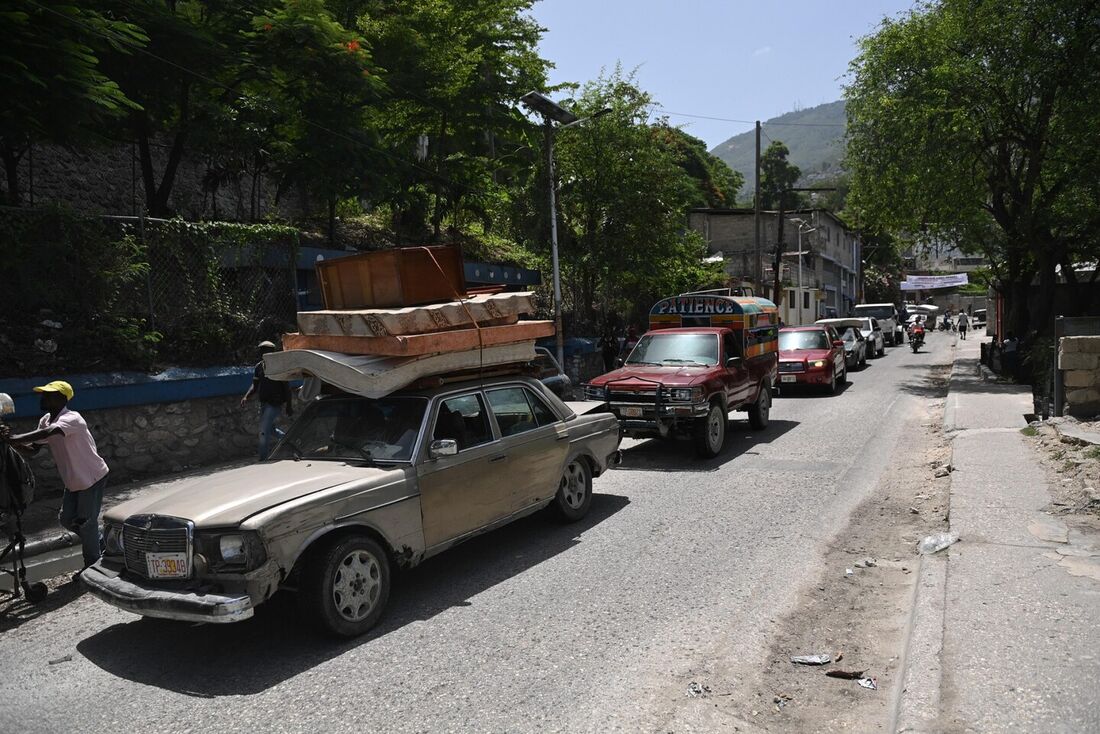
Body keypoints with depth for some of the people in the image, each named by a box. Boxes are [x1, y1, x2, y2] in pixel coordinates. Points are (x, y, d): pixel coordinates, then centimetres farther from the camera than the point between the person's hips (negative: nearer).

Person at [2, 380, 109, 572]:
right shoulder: (45, 420, 1)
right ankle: (98, 542, 35)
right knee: (66, 519, 14)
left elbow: (48, 432, -44)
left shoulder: (71, 419, -26)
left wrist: (17, 438, -47)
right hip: (73, 480, 8)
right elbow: (33, 449, 1)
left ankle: (92, 566, 15)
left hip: (93, 477, -8)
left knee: (86, 522, -1)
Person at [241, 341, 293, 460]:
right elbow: (255, 386, 15)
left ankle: (263, 459, -4)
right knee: (270, 429, 18)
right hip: (264, 403, 7)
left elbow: (287, 388, -8)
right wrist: (246, 397, -3)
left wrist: (289, 406, -9)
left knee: (264, 432, -11)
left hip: (275, 403, -7)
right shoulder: (259, 367, 9)